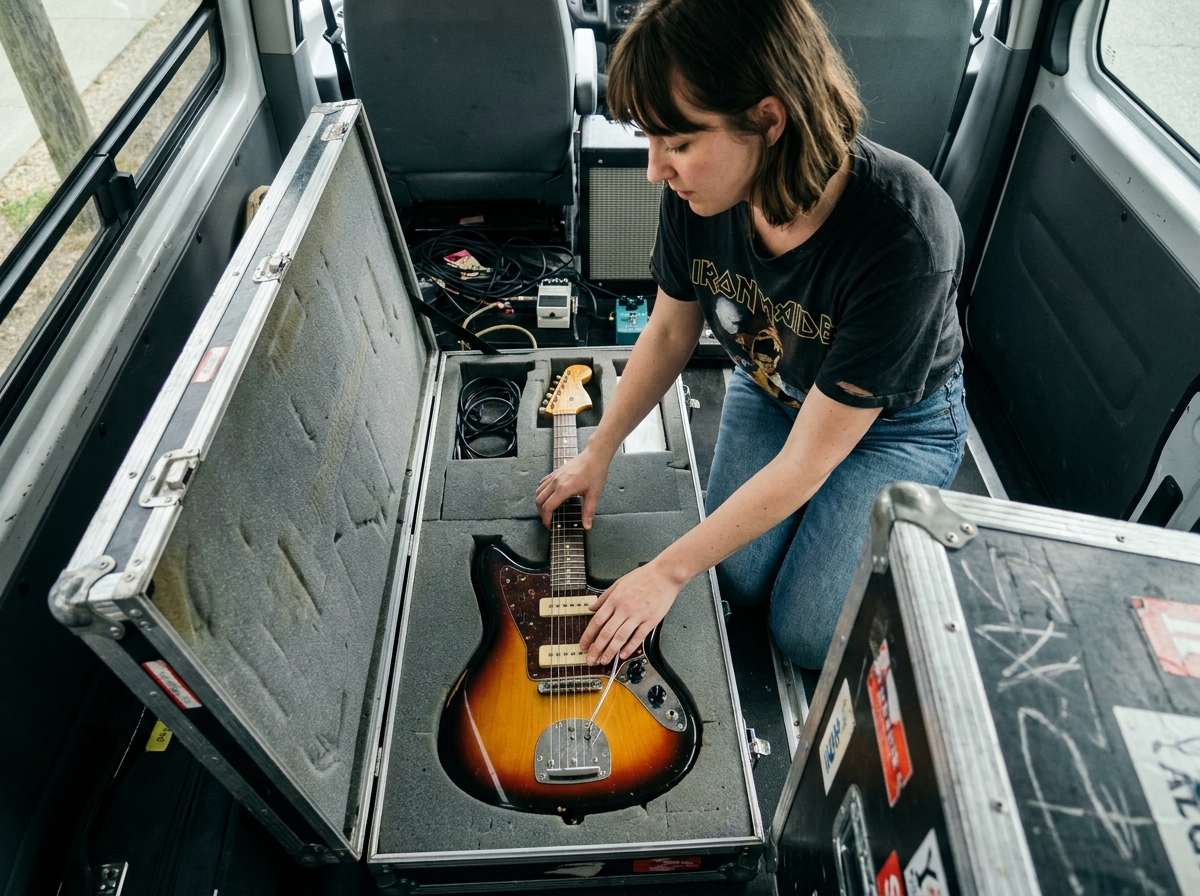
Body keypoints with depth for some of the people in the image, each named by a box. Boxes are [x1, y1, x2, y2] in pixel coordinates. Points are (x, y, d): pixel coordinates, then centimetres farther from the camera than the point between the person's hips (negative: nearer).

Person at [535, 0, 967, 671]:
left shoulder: (905, 242, -41)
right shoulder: (702, 191, -25)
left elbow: (803, 466, -33)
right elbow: (671, 332, -5)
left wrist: (667, 573, -26)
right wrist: (599, 453, -1)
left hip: (898, 421, -3)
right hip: (768, 390, 4)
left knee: (811, 637, -3)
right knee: (739, 583, -3)